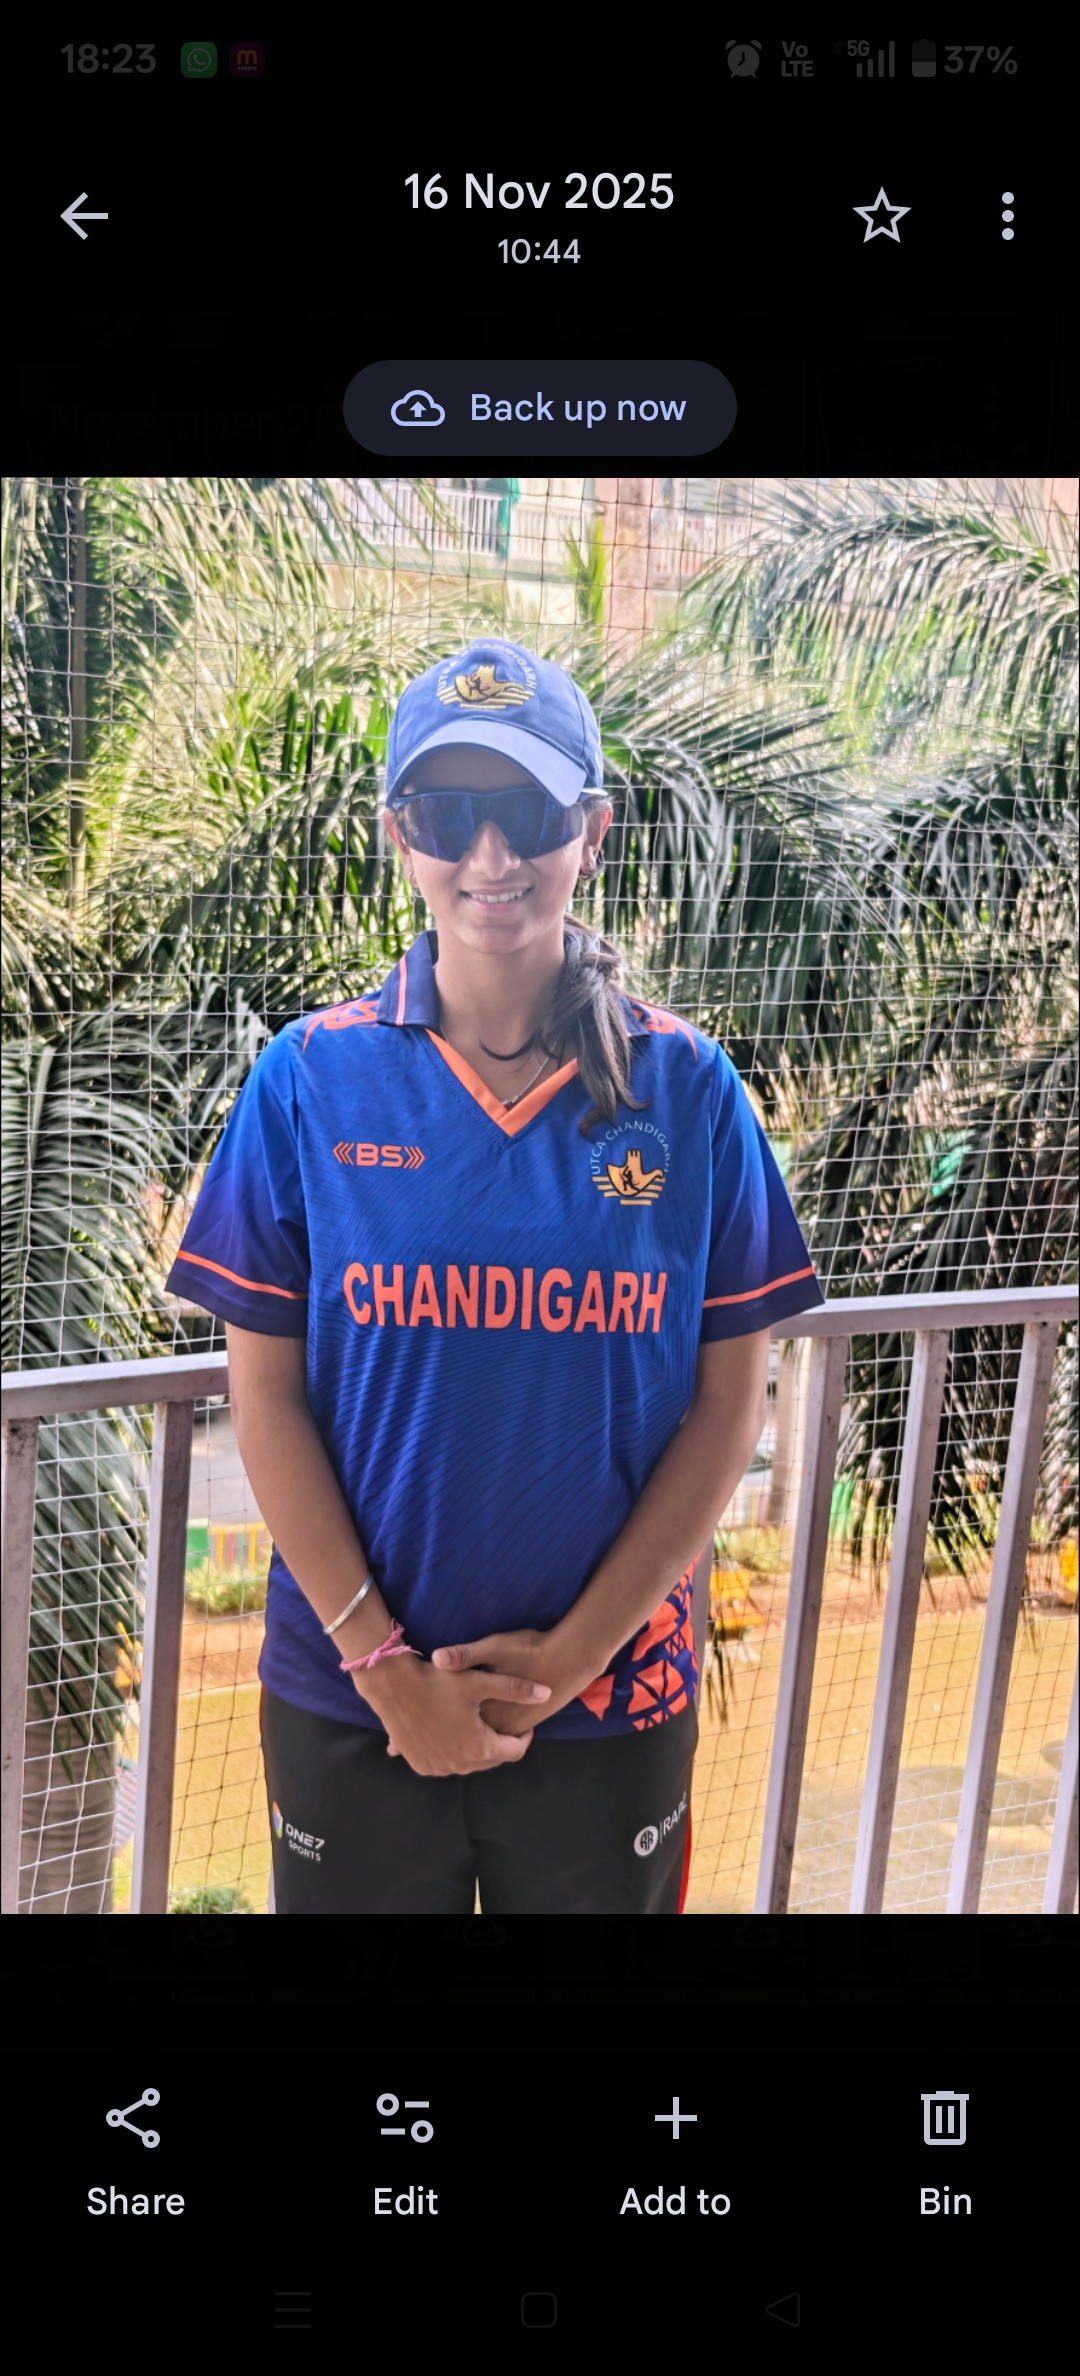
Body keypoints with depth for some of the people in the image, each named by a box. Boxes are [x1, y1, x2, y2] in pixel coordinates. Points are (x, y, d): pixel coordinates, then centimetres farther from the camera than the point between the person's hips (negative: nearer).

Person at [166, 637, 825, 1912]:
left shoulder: (689, 1089, -7)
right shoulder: (308, 1080, -7)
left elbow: (728, 1401, -4)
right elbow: (265, 1392, -5)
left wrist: (572, 1655, -9)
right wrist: (384, 1664, -10)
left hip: (614, 1699, 1)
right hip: (351, 1700, 0)